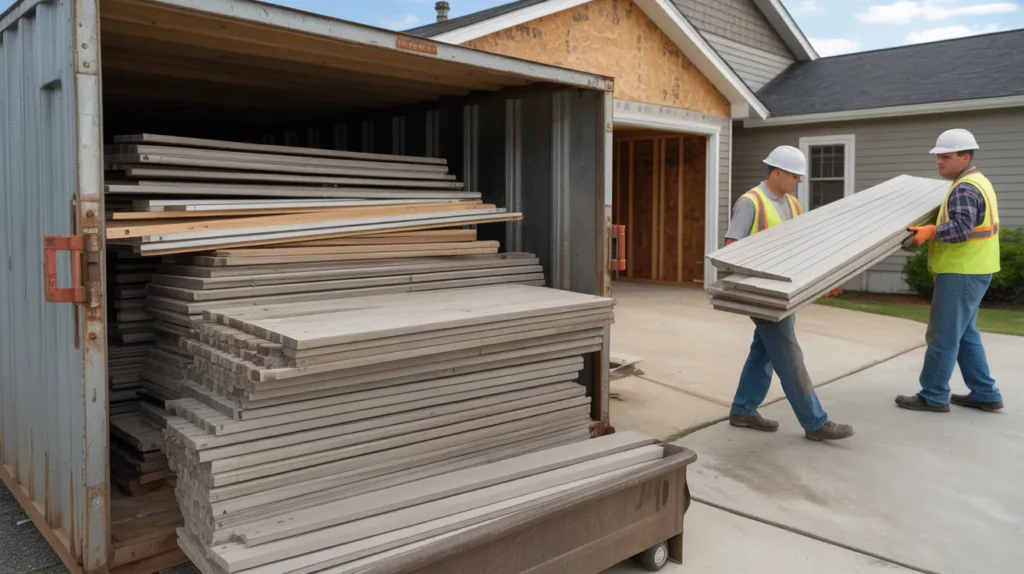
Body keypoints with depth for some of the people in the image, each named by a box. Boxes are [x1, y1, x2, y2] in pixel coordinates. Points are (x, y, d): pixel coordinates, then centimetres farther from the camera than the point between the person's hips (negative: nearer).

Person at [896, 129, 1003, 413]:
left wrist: (932, 231, -42)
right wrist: (930, 229, 24)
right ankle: (985, 394, 21)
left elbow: (962, 228, -29)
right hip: (970, 270, 11)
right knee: (965, 334, 16)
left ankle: (933, 396, 4)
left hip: (961, 273, -11)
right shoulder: (976, 183, 16)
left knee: (943, 335, -3)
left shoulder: (965, 188, -17)